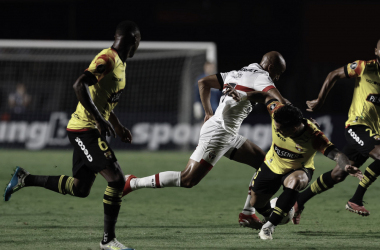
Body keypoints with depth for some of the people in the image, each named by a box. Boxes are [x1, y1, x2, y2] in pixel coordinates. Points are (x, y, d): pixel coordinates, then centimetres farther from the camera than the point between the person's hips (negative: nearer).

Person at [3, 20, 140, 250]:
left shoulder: (120, 63, 16)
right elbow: (80, 85, -28)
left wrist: (118, 127, 24)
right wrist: (99, 120, -30)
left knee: (80, 188, 16)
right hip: (85, 129, -10)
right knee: (117, 179, -15)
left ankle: (25, 179, 27)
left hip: (89, 131, 10)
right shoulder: (107, 59, -16)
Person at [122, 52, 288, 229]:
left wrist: (208, 112, 22)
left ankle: (248, 214, 12)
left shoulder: (236, 74, 18)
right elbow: (279, 101, -23)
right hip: (218, 133, -10)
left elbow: (203, 82, 22)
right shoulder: (261, 76, -7)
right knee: (188, 180, -10)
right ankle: (132, 183, -3)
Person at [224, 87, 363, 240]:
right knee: (256, 203, 12)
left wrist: (346, 167, -65)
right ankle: (269, 214, 51)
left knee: (294, 182, -39)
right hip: (272, 166, 4)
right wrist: (242, 97, -17)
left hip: (298, 171, -4)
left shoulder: (313, 136, -37)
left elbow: (336, 154, -45)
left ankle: (270, 225, -26)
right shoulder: (278, 113, -29)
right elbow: (266, 97, -9)